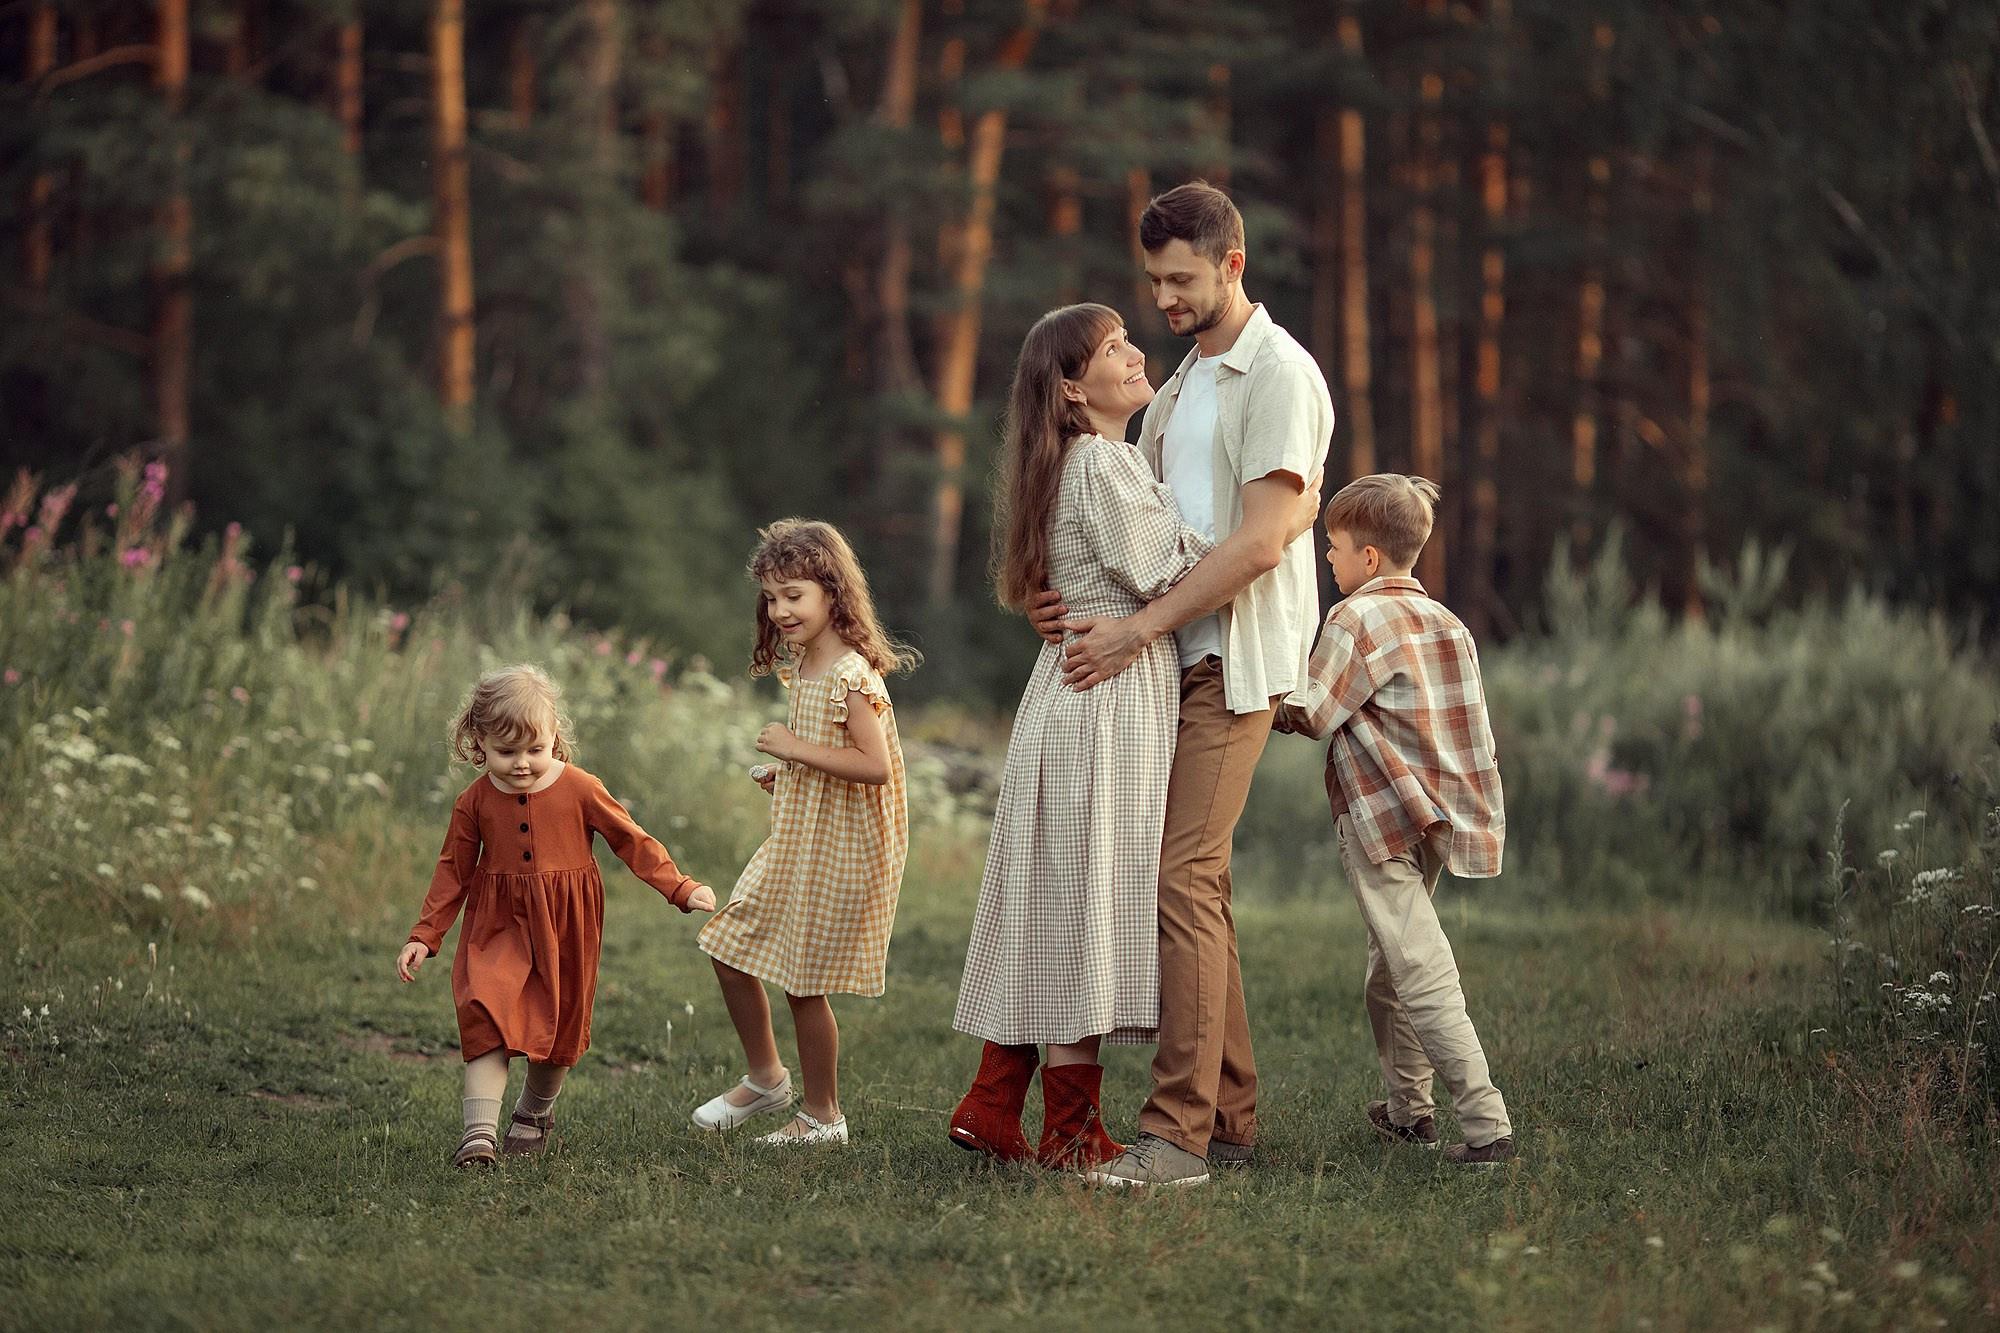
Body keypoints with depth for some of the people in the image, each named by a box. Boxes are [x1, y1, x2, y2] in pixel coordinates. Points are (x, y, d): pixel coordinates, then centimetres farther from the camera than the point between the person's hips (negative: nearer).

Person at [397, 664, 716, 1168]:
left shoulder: (579, 790, -9)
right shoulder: (474, 803, -4)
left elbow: (631, 840, -1)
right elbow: (452, 872, 5)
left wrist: (681, 888, -6)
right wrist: (424, 936, 1)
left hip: (566, 928, 0)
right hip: (499, 928, 0)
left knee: (559, 1027, 10)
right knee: (486, 1022, -16)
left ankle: (534, 1115, 35)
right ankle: (479, 1133, -19)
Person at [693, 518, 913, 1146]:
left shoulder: (851, 677, -19)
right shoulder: (800, 669, 10)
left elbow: (876, 766, -27)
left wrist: (795, 748, -24)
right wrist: (785, 775, 6)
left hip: (835, 853, -9)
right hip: (793, 844, 9)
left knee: (804, 982, 0)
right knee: (729, 951, 11)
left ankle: (822, 1116, 15)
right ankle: (766, 1078, 27)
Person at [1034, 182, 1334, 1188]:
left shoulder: (1280, 377, -8)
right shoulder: (1179, 384, 22)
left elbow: (1259, 542, -17)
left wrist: (1137, 628, -17)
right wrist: (1079, 599, 2)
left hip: (1234, 662, -9)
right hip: (1171, 660, 9)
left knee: (1181, 877, -16)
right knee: (1197, 883, 7)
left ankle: (1177, 1131, -19)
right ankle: (1231, 1118, 12)